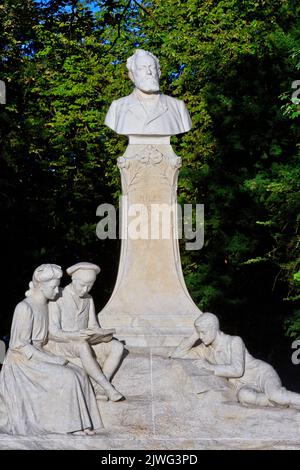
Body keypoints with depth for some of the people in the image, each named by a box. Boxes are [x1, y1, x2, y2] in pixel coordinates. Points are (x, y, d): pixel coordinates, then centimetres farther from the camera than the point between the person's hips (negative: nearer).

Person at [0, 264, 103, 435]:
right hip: (22, 365, -8)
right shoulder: (25, 308, -18)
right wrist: (52, 360, -21)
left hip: (38, 359, 8)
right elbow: (21, 346, -21)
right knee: (67, 378, -24)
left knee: (79, 374, -12)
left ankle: (81, 422, -11)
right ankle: (71, 423, -11)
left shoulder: (45, 305, 8)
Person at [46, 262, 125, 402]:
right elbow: (52, 333, -18)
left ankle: (97, 388, -25)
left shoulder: (88, 299, 7)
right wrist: (75, 336, -34)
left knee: (117, 346, -17)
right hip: (59, 345, -6)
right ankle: (108, 388, -32)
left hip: (84, 342, 6)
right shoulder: (57, 298, -13)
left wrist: (103, 334, -14)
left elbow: (93, 326, 9)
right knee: (83, 347, -40)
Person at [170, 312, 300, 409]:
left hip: (262, 374, -4)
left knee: (275, 395, -41)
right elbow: (176, 355, 7)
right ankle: (286, 403, -27)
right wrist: (194, 336, -2)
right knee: (243, 395, -38)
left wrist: (210, 367, -21)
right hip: (246, 386, 4)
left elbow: (237, 370, -23)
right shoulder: (205, 349, 7)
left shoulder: (235, 341, -10)